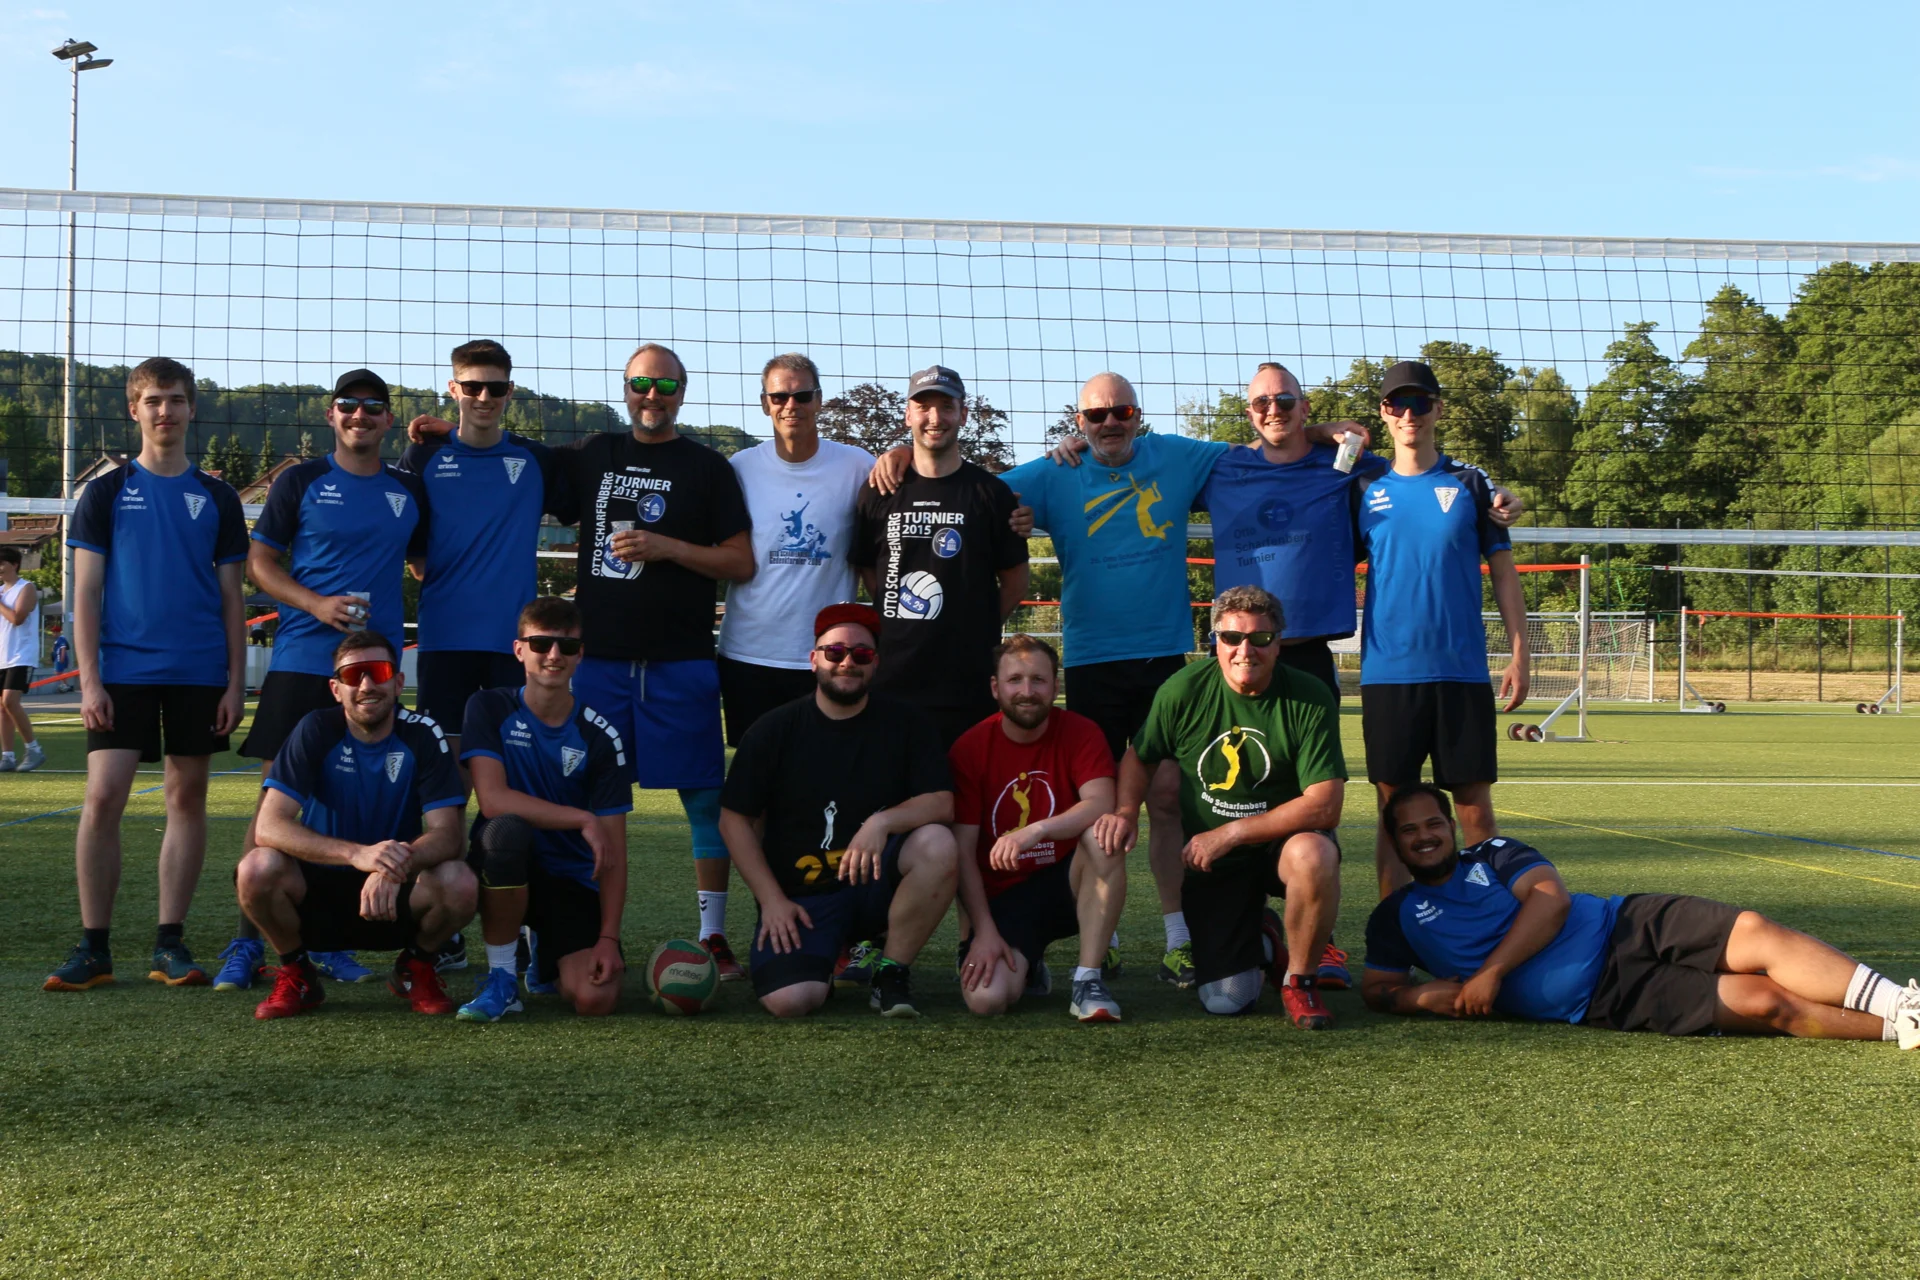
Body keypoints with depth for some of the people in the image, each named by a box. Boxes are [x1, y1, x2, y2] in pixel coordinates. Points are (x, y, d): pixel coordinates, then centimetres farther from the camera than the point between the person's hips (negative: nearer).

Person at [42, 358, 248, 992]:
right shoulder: (106, 492, 5)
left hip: (199, 674, 2)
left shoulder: (217, 498, 9)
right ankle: (93, 946, 0)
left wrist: (235, 682, 2)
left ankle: (170, 943, 10)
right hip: (123, 670, -2)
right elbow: (85, 592, 2)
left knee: (187, 798, 4)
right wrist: (89, 679, -7)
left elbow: (232, 597, 10)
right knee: (102, 797, -9)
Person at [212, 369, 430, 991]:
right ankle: (248, 942, 1)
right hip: (301, 661, -3)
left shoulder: (409, 490, 11)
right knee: (279, 795, -4)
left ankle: (330, 940, 16)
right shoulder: (300, 481, 3)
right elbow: (260, 562, 2)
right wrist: (317, 604, -12)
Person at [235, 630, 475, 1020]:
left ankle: (415, 967, 4)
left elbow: (447, 833, -18)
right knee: (258, 868, -31)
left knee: (460, 884, -30)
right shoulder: (317, 730, -13)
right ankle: (296, 973, 0)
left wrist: (396, 864, -41)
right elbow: (269, 825, -23)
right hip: (318, 890, 0)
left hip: (395, 899, 0)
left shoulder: (422, 735, -10)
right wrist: (357, 854, -39)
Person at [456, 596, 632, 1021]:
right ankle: (501, 976, -16)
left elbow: (613, 850, -6)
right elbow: (492, 799, -20)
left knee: (595, 998, -21)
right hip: (507, 867, -2)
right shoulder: (490, 708, -5)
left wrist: (608, 938, -15)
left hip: (571, 880, 2)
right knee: (507, 829, -37)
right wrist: (582, 820, -24)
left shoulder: (600, 738, -4)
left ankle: (548, 952, 20)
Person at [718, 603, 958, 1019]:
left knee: (937, 844, -30)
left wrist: (883, 821, -28)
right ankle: (833, 957, 13)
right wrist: (771, 899, -7)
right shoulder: (774, 730, -1)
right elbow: (735, 819, 1)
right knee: (788, 1000, -26)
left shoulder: (903, 723, 0)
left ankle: (891, 970, -10)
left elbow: (942, 803, -8)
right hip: (800, 897, -1)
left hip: (876, 883, 1)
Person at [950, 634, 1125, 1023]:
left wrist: (1036, 830, -40)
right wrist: (984, 931, -15)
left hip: (1068, 883, 0)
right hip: (1004, 897, 0)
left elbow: (1101, 805, -24)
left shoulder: (1080, 733, -7)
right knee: (985, 998, -24)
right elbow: (963, 851, -7)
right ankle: (1024, 967, 16)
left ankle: (1088, 981, -22)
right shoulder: (970, 749, -7)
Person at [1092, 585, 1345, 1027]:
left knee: (1313, 855, -39)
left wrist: (1230, 832, -24)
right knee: (1225, 1001, -7)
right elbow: (1138, 757, 7)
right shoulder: (1183, 691, -10)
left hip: (1282, 840, -2)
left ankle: (1299, 978, -10)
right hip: (1209, 861, 2)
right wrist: (1126, 812, -14)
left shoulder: (1309, 699, -17)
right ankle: (1260, 939, 32)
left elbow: (1324, 806, -23)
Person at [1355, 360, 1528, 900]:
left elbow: (1503, 572, 6)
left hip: (1462, 670, -1)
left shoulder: (1469, 483, 6)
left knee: (1475, 806, 0)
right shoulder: (1364, 488, 9)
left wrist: (1519, 654, -1)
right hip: (1387, 673, 1)